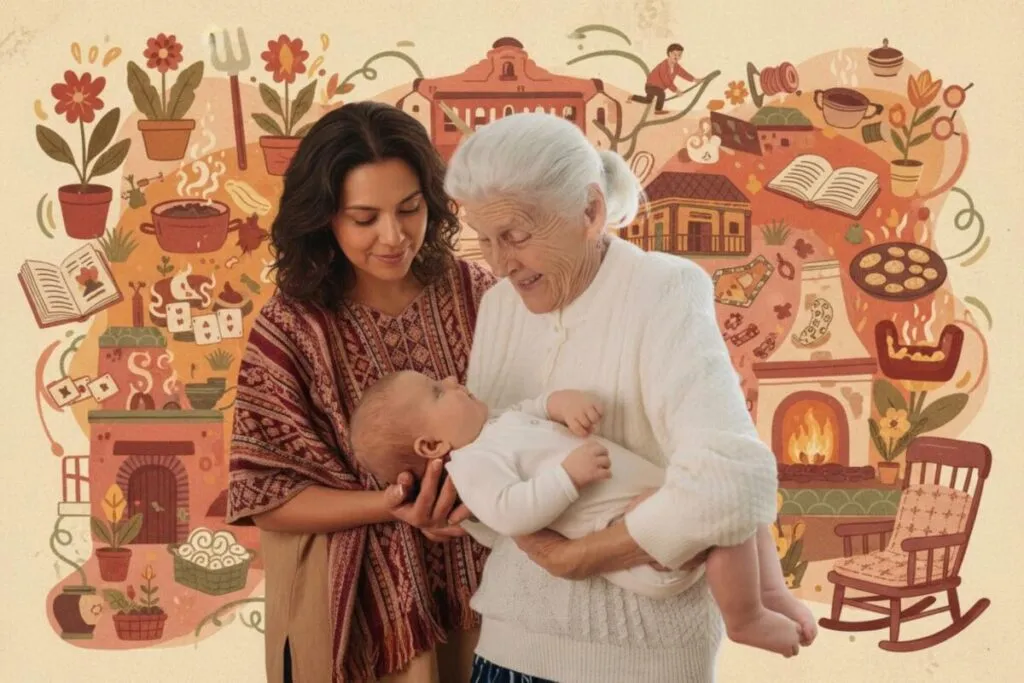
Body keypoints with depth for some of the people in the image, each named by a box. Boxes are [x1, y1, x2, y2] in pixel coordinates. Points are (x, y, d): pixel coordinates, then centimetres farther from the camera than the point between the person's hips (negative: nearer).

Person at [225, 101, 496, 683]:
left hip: (473, 592, 3)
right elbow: (265, 496, -13)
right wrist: (391, 508, -26)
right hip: (353, 607, -2)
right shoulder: (291, 329, -14)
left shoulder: (477, 296, -6)